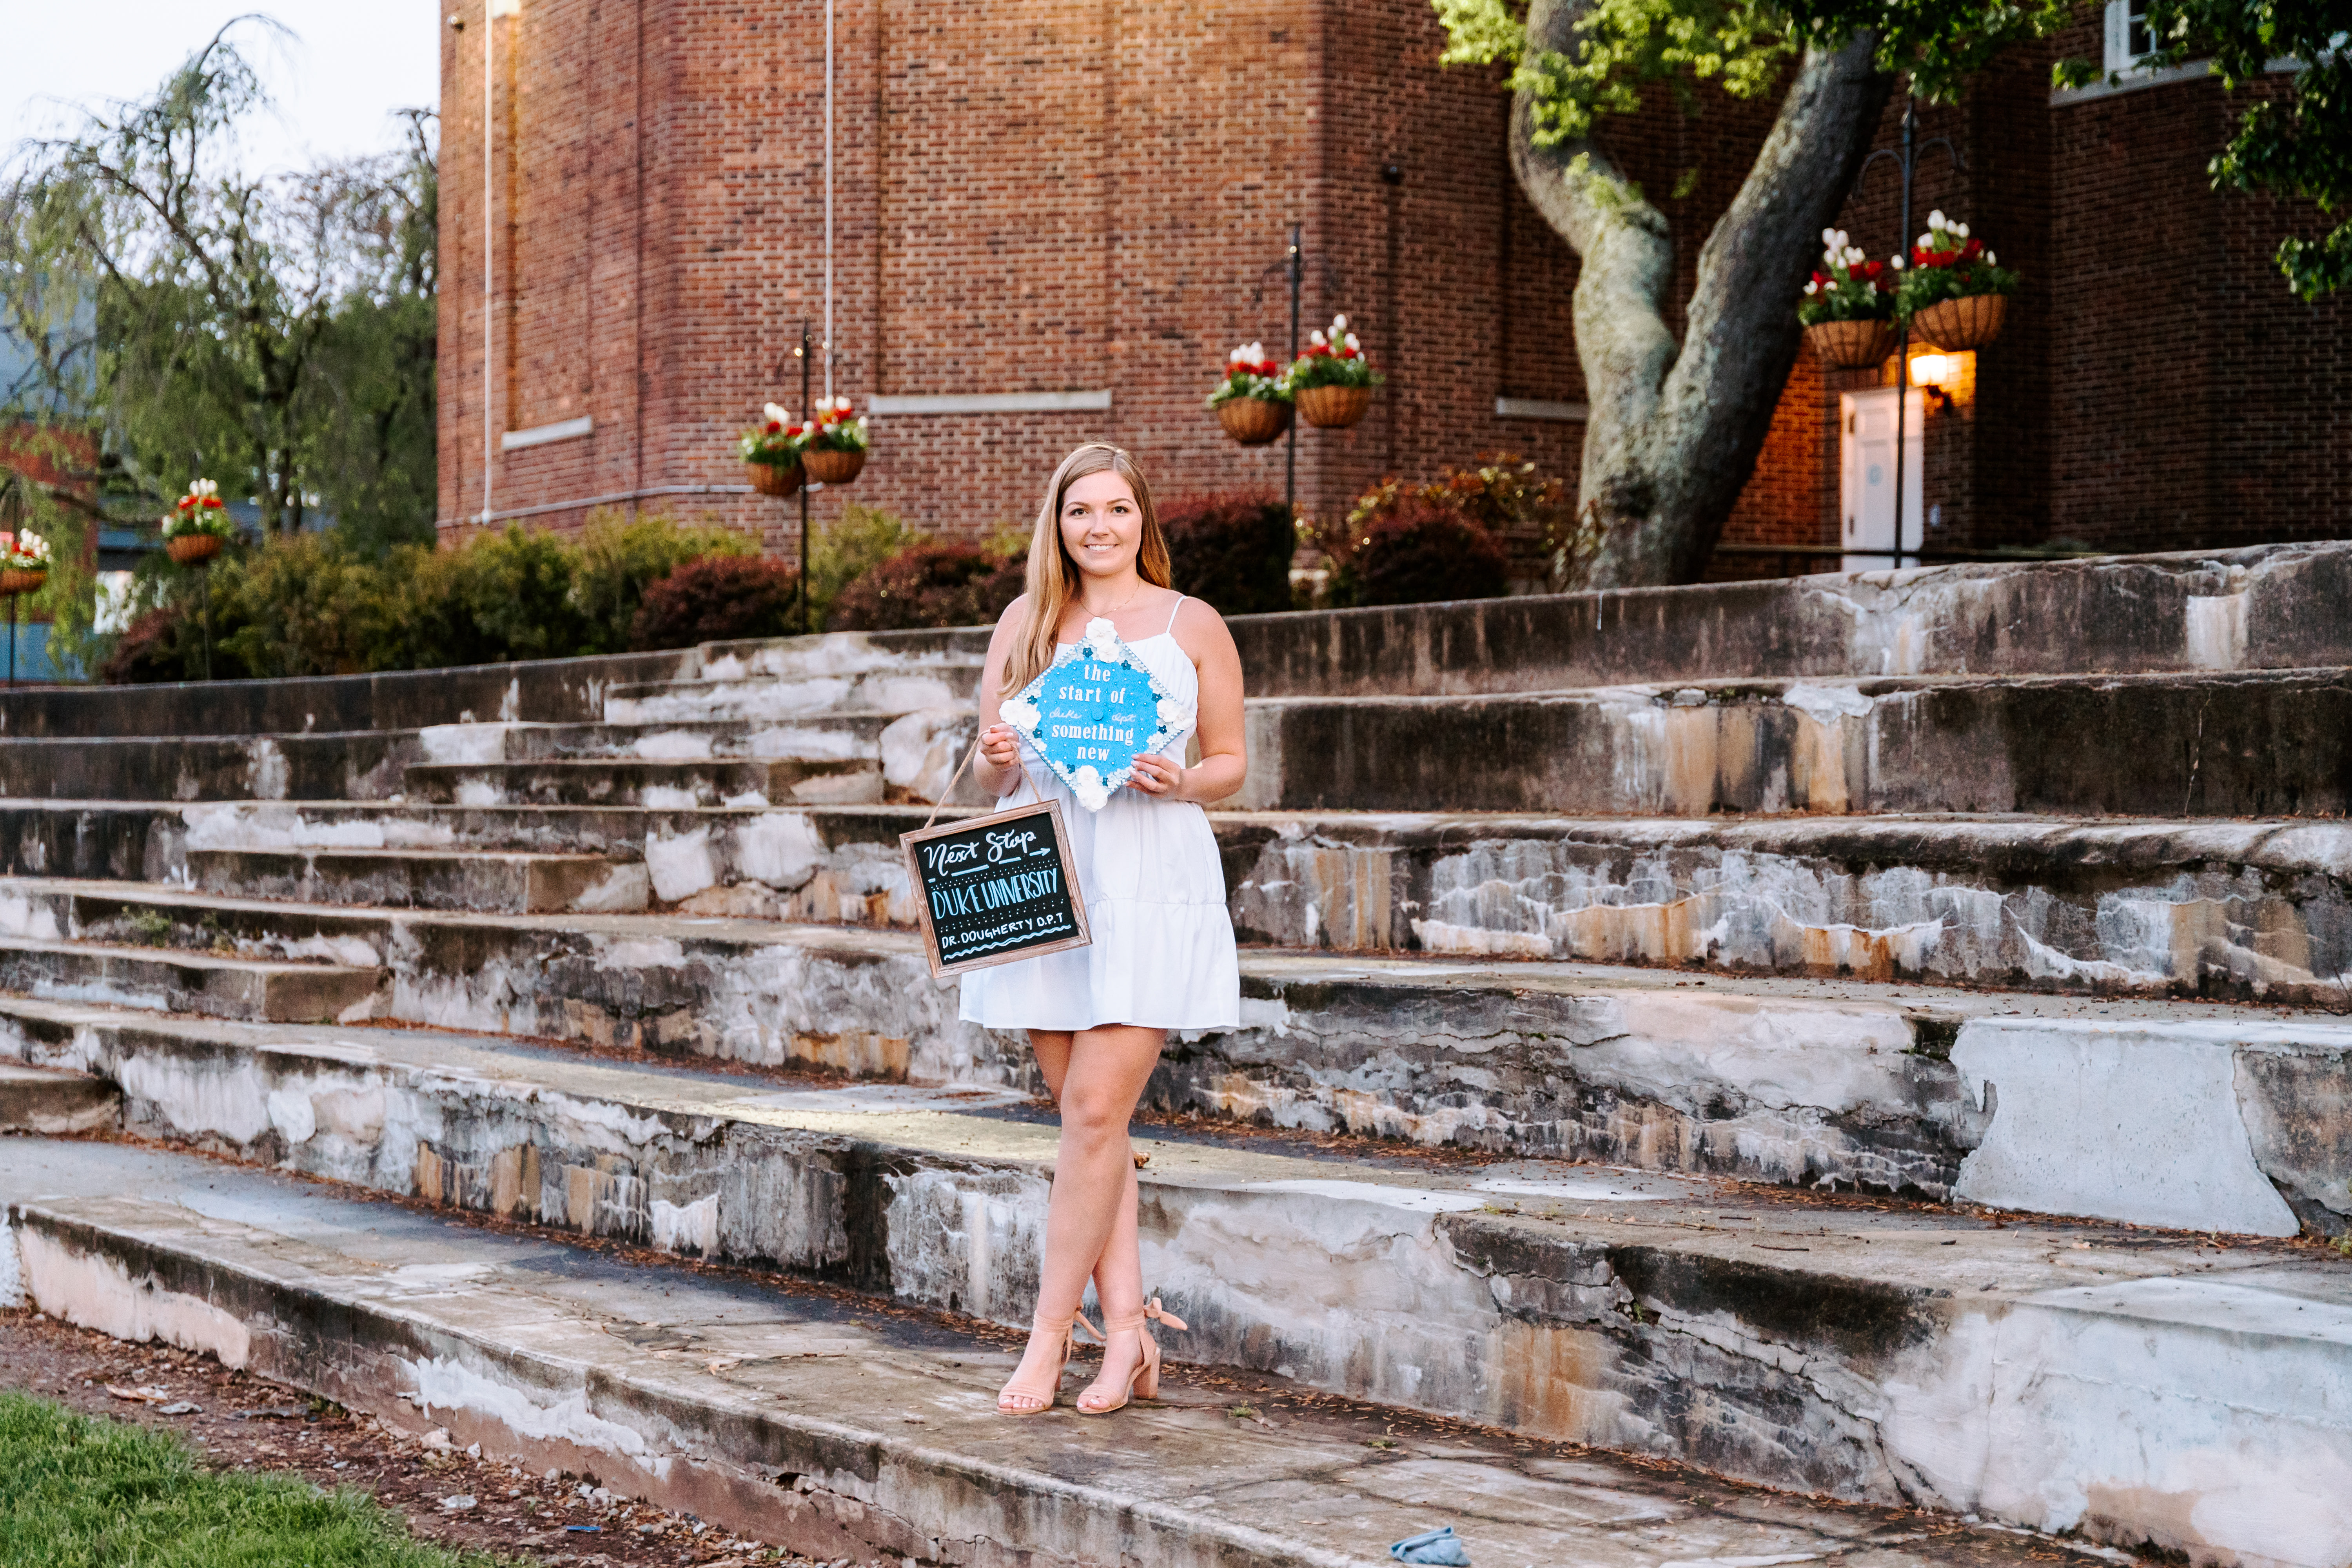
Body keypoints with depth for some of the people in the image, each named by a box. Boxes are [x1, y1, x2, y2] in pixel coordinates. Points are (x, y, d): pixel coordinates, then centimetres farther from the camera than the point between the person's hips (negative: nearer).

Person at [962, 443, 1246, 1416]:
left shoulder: (1191, 625, 6)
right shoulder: (1025, 623, 13)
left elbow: (1232, 761, 10)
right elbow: (989, 775, 15)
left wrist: (1181, 782, -11)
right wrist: (999, 760, -8)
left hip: (1151, 882, -3)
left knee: (1095, 1107, -10)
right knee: (1085, 1111, 3)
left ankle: (1050, 1334, -3)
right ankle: (1128, 1327, 8)